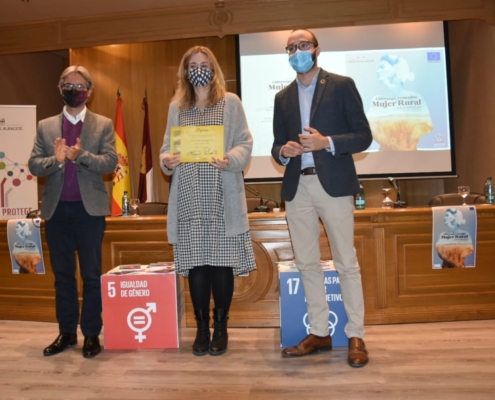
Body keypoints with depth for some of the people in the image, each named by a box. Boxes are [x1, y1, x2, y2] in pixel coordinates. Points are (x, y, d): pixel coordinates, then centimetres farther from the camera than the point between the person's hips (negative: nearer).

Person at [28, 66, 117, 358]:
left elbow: (110, 162, -8)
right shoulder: (45, 126, 10)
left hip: (89, 209, -3)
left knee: (91, 274, 3)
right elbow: (34, 165, 2)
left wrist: (81, 156, -24)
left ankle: (92, 334, 14)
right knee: (62, 274, 11)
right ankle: (67, 332, 23)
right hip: (56, 209, 3)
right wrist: (56, 159, -17)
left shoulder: (104, 125, 3)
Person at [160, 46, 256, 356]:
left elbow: (245, 143, 2)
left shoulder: (231, 102, 7)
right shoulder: (177, 107, 15)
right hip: (189, 198, 2)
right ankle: (202, 328, 17)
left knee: (222, 262, 0)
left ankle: (221, 328, 16)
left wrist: (230, 160, -18)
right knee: (196, 264, 3)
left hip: (222, 197, -2)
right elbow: (168, 146, 14)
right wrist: (166, 160, -8)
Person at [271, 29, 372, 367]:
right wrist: (283, 151, -7)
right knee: (307, 263, 8)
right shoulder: (283, 97, 15)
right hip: (297, 188, 5)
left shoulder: (342, 85, 3)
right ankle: (319, 333, 19)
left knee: (346, 262, 0)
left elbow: (364, 136, -2)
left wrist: (327, 143, -17)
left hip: (334, 185, -4)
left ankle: (356, 336, 11)